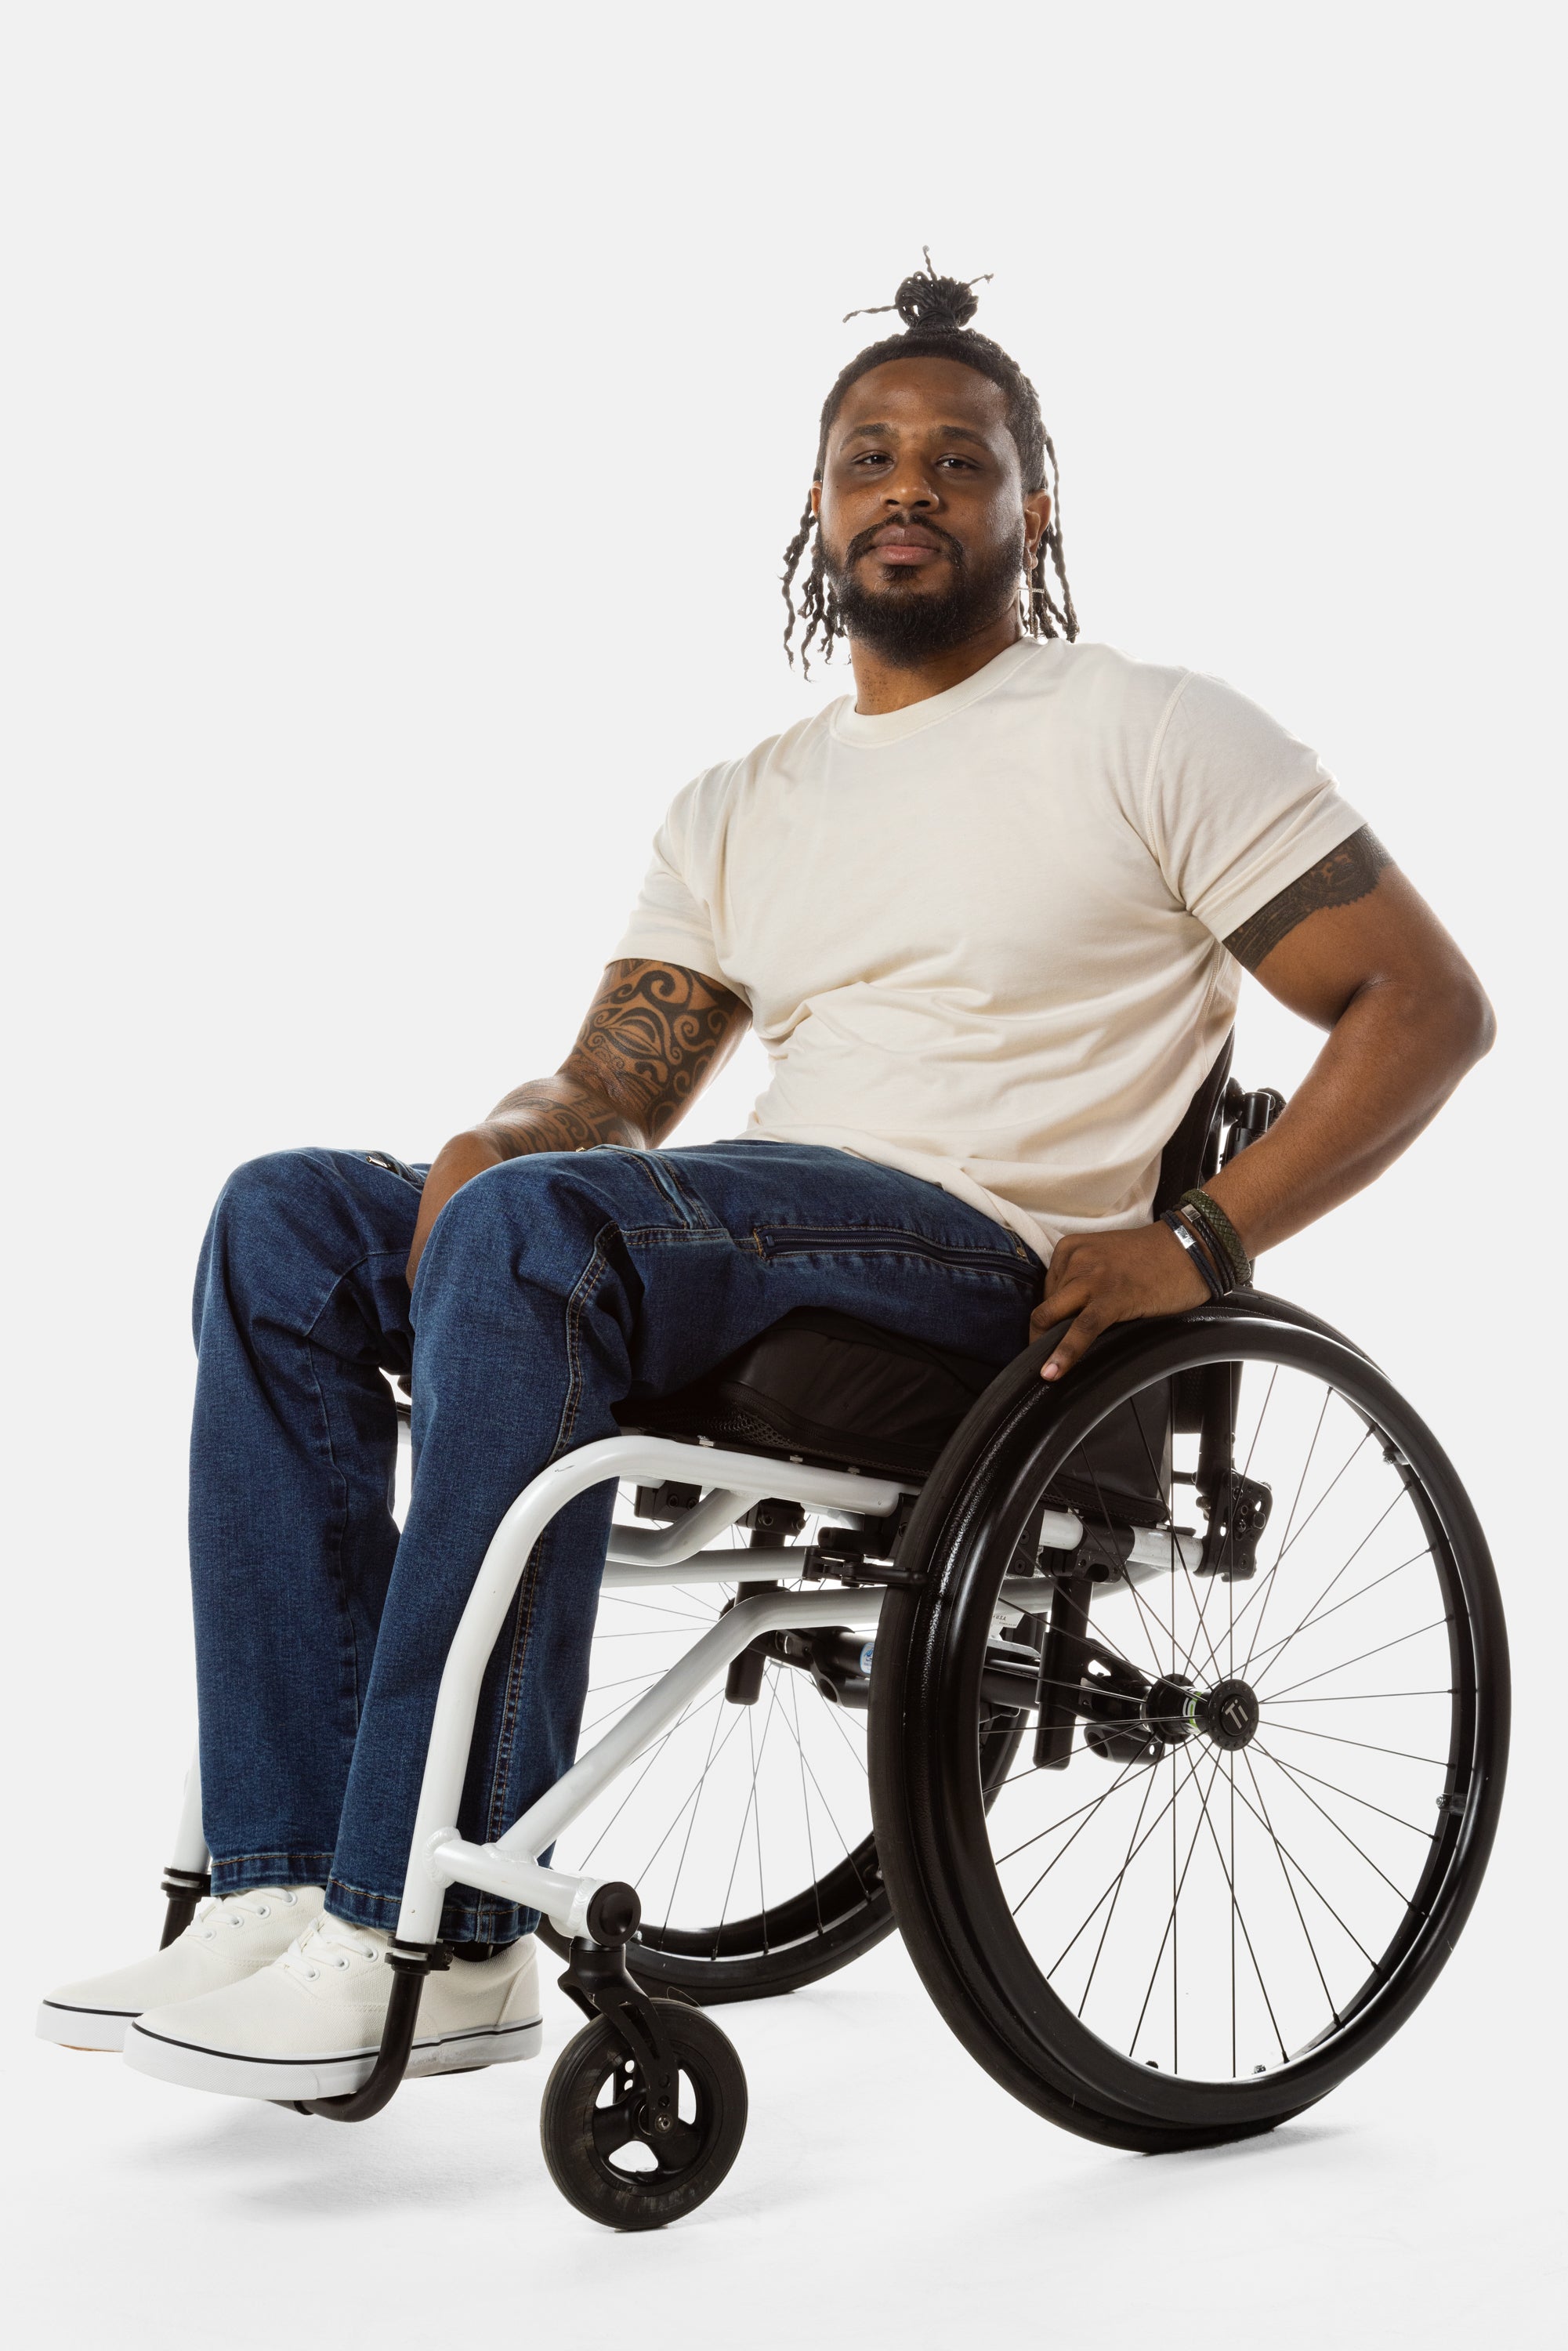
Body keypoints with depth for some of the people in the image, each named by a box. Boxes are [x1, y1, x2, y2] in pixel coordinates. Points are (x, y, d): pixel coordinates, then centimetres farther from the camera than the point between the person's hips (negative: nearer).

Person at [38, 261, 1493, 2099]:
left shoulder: (1148, 737, 5)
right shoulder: (743, 808, 22)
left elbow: (1428, 1004, 0)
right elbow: (611, 1089, 13)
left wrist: (1198, 1242, -13)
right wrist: (494, 1147, -12)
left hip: (994, 1277, -6)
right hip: (746, 1283, 7)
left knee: (532, 1229, -32)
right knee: (288, 1222, -12)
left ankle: (436, 1937, -31)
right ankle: (287, 1882, -19)